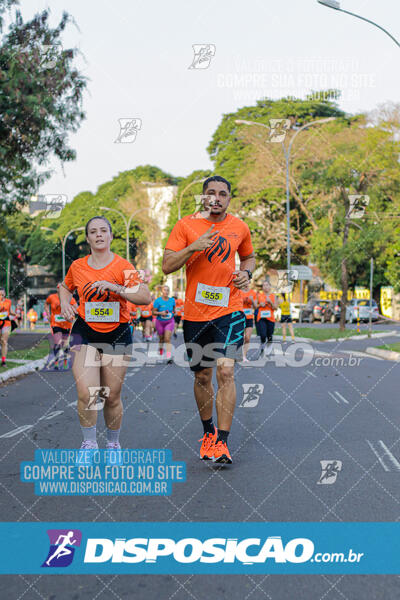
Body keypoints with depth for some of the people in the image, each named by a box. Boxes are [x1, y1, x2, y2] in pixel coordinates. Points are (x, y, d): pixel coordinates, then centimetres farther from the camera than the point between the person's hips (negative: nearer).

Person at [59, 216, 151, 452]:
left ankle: (114, 443, 26)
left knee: (112, 396, 4)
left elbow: (145, 297, -16)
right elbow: (65, 287, 26)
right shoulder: (77, 267, 5)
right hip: (85, 331, 1)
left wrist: (114, 287, -26)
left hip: (117, 334, -1)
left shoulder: (123, 266, -5)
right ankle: (89, 444, 4)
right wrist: (65, 304, 6)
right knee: (86, 393, -13)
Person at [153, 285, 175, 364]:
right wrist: (161, 313, -24)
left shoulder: (172, 300, -3)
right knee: (161, 338, 13)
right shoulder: (158, 301, -12)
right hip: (160, 322, 0)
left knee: (167, 339, -12)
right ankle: (160, 348, 48)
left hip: (170, 322, 0)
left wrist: (175, 312, 0)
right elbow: (153, 312, -9)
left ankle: (169, 357, -17)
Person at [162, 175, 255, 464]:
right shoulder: (186, 225, -1)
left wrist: (246, 273, 2)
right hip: (195, 313, 0)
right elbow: (167, 266, -6)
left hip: (229, 310, 0)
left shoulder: (240, 227, 6)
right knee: (202, 376, 11)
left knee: (226, 370, -15)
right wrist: (194, 247, -20)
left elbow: (249, 256, 24)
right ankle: (208, 430, 33)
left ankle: (222, 441, -10)